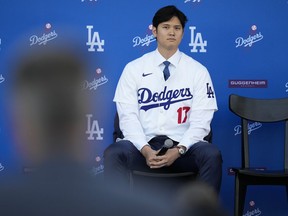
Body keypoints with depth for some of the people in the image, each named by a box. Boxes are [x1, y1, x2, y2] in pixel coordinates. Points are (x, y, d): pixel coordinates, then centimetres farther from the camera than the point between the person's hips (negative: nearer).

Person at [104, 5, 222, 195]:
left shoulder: (198, 71, 6)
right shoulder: (134, 69, 7)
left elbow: (201, 120, -1)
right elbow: (128, 116, -1)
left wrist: (179, 150, -18)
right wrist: (145, 149, -19)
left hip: (182, 146, 0)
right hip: (144, 144, 0)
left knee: (212, 155, -32)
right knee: (113, 153, -32)